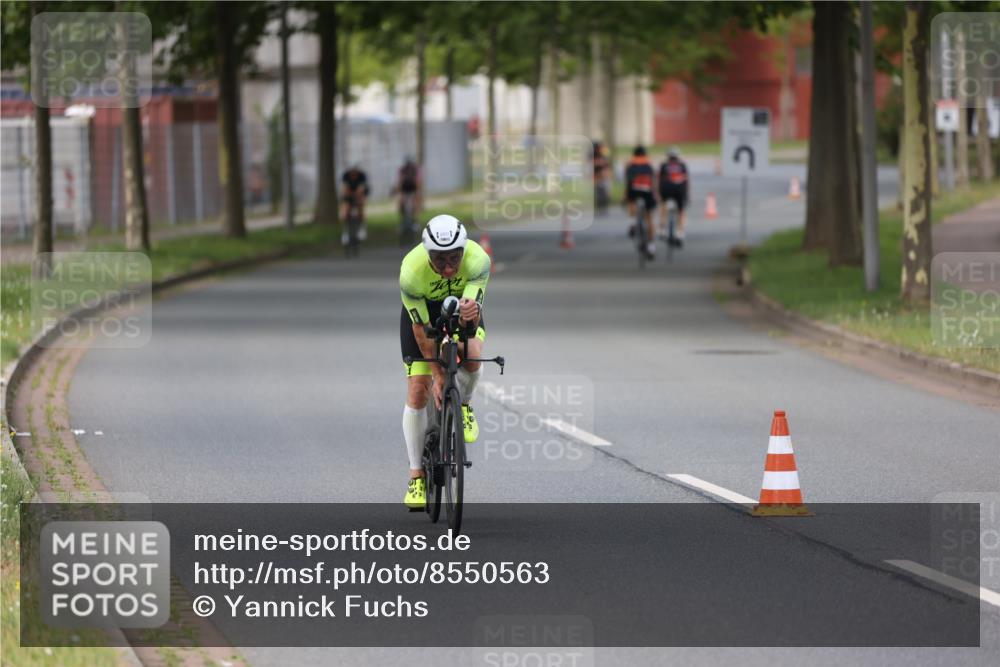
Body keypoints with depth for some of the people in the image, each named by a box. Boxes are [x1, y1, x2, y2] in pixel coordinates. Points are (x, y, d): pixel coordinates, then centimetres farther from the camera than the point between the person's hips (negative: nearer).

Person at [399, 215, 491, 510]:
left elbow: (475, 315, -38)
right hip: (422, 309, 0)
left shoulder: (477, 260, -35)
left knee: (472, 358, -32)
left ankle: (463, 405, 2)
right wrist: (438, 374, -26)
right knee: (418, 393, -8)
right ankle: (417, 475, 6)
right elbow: (422, 329, -27)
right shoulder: (412, 271, -36)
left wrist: (469, 314, -62)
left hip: (463, 307, 0)